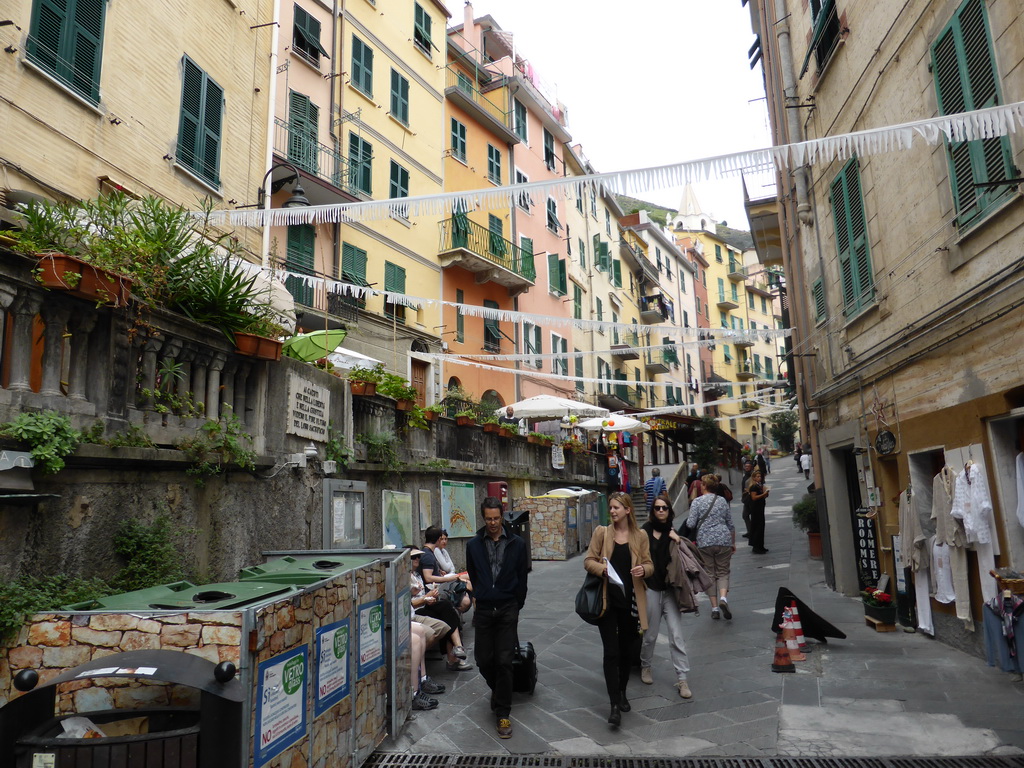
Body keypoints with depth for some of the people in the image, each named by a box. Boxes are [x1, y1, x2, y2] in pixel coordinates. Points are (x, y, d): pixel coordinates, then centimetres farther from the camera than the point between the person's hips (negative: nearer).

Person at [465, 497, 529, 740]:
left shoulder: (517, 544, -1)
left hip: (507, 610, -2)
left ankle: (503, 714, 8)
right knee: (484, 661, 8)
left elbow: (522, 578, 6)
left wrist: (516, 606, 7)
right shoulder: (474, 545, 1)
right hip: (483, 610, 2)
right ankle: (498, 691, 39)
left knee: (504, 662, -4)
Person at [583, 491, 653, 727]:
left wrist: (643, 569, -17)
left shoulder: (640, 536, 2)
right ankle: (615, 704, 0)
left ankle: (622, 692, 36)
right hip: (607, 599, -2)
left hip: (630, 599, 2)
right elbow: (588, 561, -1)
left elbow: (649, 565, 6)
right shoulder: (601, 532, -2)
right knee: (611, 652, -6)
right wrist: (602, 568, -22)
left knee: (627, 650, 15)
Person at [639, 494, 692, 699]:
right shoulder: (645, 531, -5)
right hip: (651, 589, -2)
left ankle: (682, 679, 7)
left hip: (670, 589, 2)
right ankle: (645, 666, 35)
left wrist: (677, 541, -9)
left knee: (676, 635, 0)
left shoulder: (673, 533, 6)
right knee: (650, 634, 10)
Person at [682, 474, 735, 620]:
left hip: (704, 542, -2)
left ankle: (714, 607, 6)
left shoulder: (697, 501, -3)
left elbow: (690, 524, -9)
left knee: (709, 574, 7)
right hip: (723, 541, 2)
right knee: (723, 572, 10)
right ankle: (723, 598, -15)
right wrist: (733, 543, 25)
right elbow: (731, 524, 14)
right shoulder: (723, 501, 9)